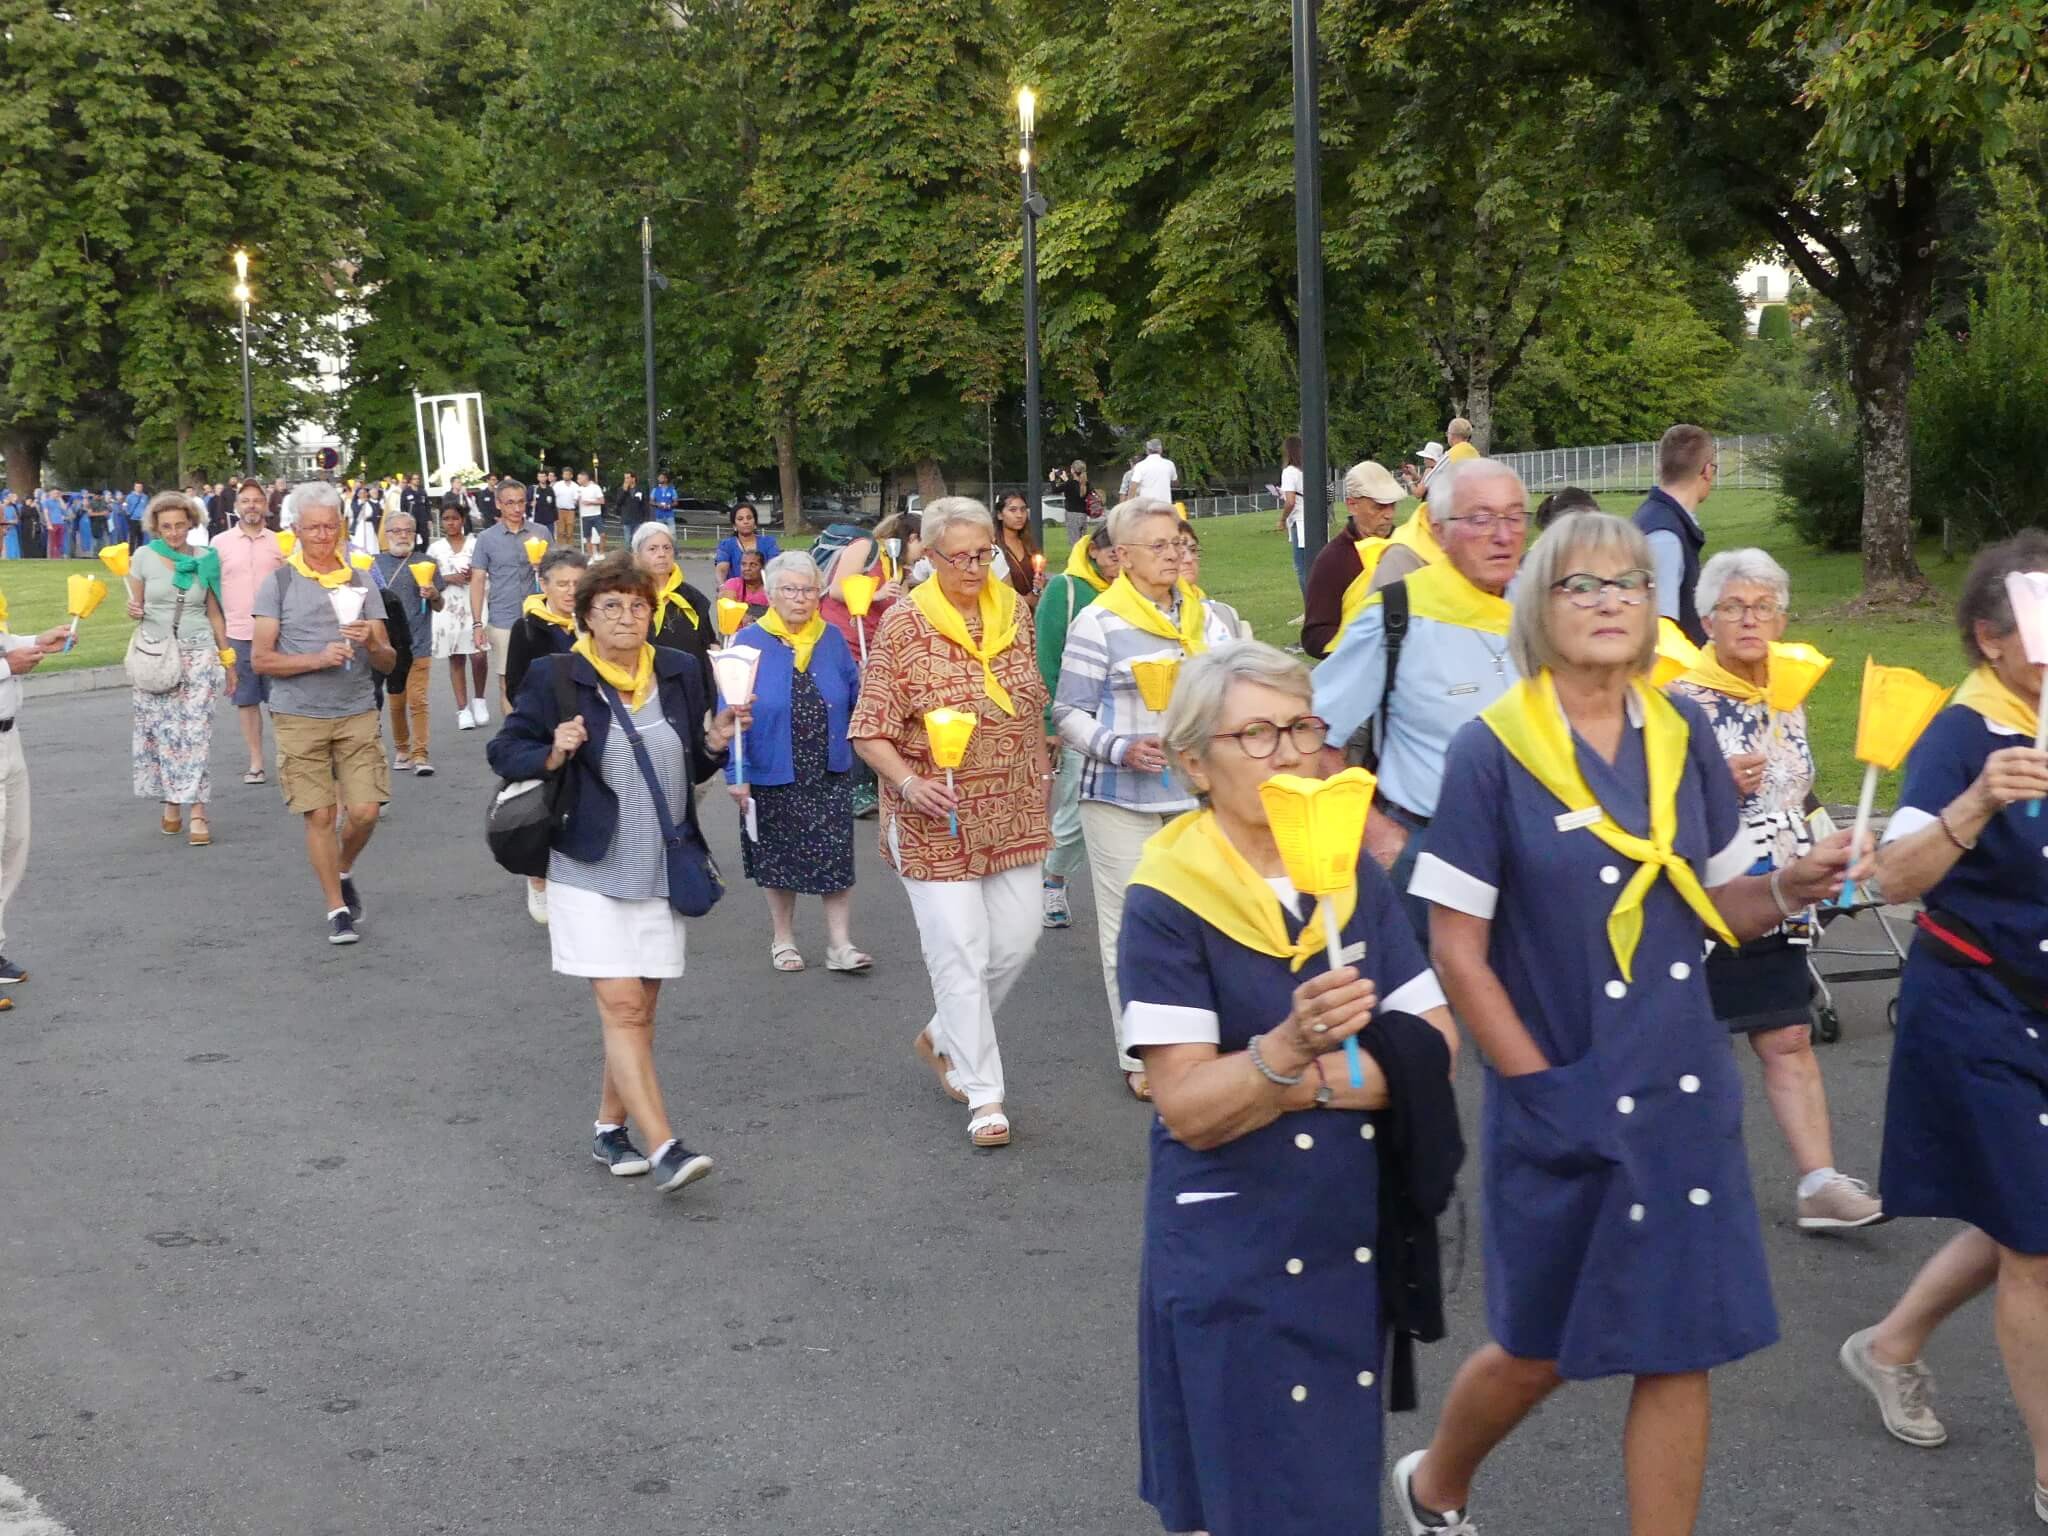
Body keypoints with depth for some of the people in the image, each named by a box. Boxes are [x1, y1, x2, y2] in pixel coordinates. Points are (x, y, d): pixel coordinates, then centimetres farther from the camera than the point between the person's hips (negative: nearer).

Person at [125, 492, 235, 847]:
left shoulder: (204, 559, 4)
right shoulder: (144, 557, 1)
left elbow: (214, 613, 11)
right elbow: (135, 604, 10)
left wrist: (228, 660, 12)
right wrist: (133, 611, -14)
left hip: (198, 651, 0)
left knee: (195, 731, -8)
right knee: (162, 731, 1)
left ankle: (197, 811, -11)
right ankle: (171, 802, 13)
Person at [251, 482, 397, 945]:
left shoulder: (360, 583, 7)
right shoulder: (279, 584, 0)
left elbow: (388, 663, 7)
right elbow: (262, 659, -5)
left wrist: (371, 643, -15)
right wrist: (318, 659, -18)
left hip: (358, 714, 2)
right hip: (299, 717, -2)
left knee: (365, 811, -3)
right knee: (320, 814, 0)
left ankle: (344, 871, 28)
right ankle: (337, 909, 14)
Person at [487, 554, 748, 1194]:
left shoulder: (679, 673, 7)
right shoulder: (554, 677, -5)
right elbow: (505, 750, 0)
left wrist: (715, 742, -5)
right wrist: (552, 755, -19)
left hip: (662, 871, 5)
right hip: (591, 871, -4)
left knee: (639, 1009, 9)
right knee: (621, 1006, -12)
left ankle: (611, 1128, 25)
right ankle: (663, 1148, -15)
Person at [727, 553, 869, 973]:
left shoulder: (832, 639, 3)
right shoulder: (750, 642, -7)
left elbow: (855, 697, 9)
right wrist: (736, 774, -13)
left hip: (830, 773, 2)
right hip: (773, 775, -2)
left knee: (837, 857, -2)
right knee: (779, 859, 11)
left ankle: (840, 945, 7)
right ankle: (783, 940, 28)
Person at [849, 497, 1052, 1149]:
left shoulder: (1012, 610, 6)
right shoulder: (903, 625, -10)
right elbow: (870, 732, -9)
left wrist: (1040, 786, 18)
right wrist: (910, 784, -25)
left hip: (1013, 814, 5)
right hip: (938, 820, -5)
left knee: (1016, 940, 9)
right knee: (961, 953, -4)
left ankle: (942, 1036, 34)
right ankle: (982, 1094, 6)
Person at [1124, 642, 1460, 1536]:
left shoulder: (1355, 875, 3)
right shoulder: (1166, 905, -13)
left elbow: (1434, 1049, -3)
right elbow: (1189, 1109, -19)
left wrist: (1306, 1080, -16)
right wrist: (1288, 1047, -35)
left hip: (1356, 1239, 5)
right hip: (1231, 1255, -4)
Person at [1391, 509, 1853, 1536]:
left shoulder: (1682, 733, 2)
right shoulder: (1491, 750, -11)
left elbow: (1720, 906, 10)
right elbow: (1456, 949, -10)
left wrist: (1791, 887, -11)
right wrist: (1541, 1087, -11)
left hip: (1684, 1096, 4)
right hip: (1559, 1102, -3)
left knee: (1682, 1348, 4)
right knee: (1539, 1353, 12)